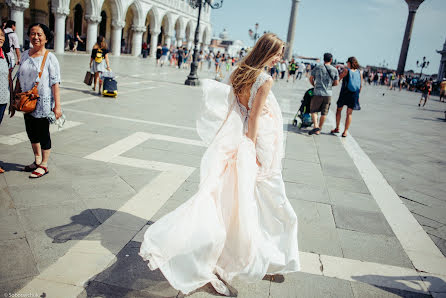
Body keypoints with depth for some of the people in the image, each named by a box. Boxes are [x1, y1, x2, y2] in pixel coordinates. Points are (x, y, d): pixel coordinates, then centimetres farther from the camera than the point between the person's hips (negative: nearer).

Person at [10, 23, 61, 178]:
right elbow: (19, 79, 12)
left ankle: (44, 165, 19)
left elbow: (55, 83, -13)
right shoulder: (25, 54, 7)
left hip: (43, 103, -6)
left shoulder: (50, 57, -9)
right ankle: (37, 160, 35)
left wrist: (57, 106, -17)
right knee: (31, 132, 16)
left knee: (43, 133, 4)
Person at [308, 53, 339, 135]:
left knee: (313, 110, 11)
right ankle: (319, 130, 16)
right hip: (328, 94, 2)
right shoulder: (335, 70, 1)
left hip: (318, 93, -2)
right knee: (324, 112, 11)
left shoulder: (317, 67, -2)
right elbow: (336, 83, 4)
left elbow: (311, 79, 4)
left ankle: (316, 126, -9)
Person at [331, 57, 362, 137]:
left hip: (344, 93, -3)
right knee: (349, 113, 6)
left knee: (339, 110, 15)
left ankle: (337, 128, 17)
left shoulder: (346, 70, -7)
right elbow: (361, 85, 7)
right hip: (354, 95, 3)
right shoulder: (359, 72, 4)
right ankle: (345, 131, 5)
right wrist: (357, 95, 17)